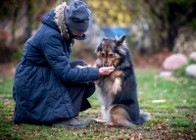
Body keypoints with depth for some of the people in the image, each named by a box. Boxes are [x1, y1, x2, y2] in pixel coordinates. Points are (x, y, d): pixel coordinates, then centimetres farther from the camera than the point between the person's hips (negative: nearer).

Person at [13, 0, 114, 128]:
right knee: (80, 67, -17)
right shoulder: (49, 36, -27)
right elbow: (65, 73, -28)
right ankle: (65, 117, -18)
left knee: (88, 85, 2)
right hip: (31, 83, -9)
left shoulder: (63, 30, 0)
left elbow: (62, 66, 6)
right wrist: (97, 72, -23)